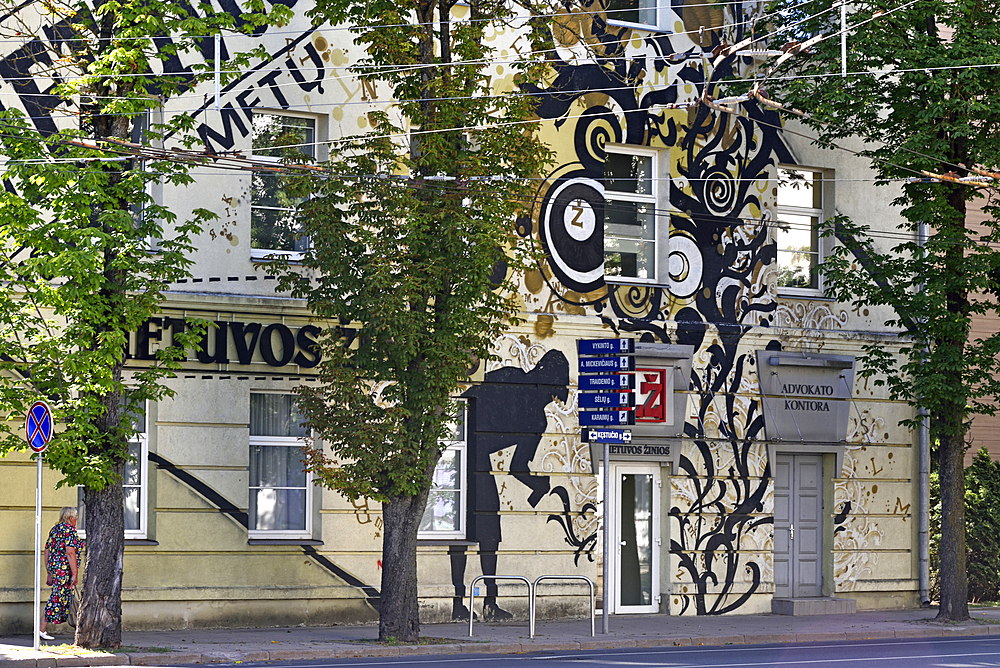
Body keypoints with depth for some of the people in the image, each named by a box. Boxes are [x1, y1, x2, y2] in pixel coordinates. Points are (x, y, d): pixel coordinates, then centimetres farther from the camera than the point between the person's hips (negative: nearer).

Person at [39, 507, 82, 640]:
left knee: (66, 598, 14)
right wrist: (74, 574, -16)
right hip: (65, 568, -9)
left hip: (53, 567, 9)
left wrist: (49, 573, 21)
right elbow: (70, 553, -18)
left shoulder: (55, 529, 16)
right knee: (57, 598, -5)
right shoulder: (69, 529, -10)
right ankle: (41, 629, -5)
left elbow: (47, 552, 17)